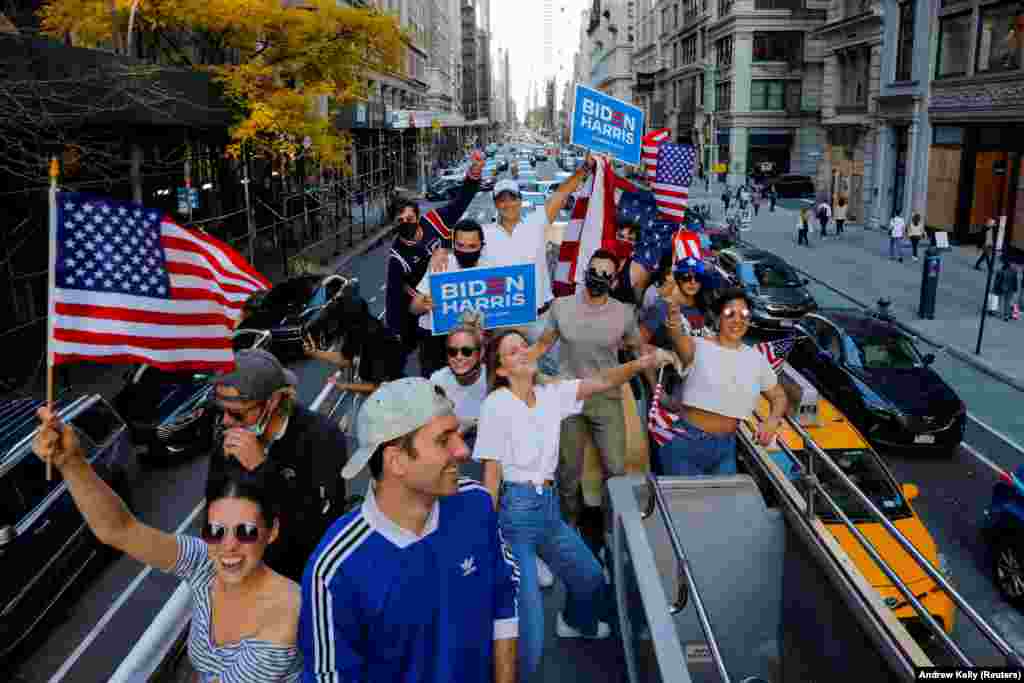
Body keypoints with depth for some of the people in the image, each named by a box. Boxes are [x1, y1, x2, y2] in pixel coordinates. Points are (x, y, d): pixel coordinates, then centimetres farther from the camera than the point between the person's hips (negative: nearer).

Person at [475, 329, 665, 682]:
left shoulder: (551, 394, 5)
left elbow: (602, 382, -6)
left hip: (549, 506, 8)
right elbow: (492, 471, -13)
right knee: (528, 630, -6)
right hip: (515, 510, -7)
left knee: (590, 576, 29)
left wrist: (641, 363, -23)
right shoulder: (496, 404, -13)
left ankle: (576, 624, 60)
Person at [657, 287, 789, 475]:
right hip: (687, 442, -4)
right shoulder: (700, 346, -9)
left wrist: (773, 420, -5)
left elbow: (779, 396, 17)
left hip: (725, 448, 4)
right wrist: (675, 327, -56)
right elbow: (685, 346, -33)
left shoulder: (756, 358, 5)